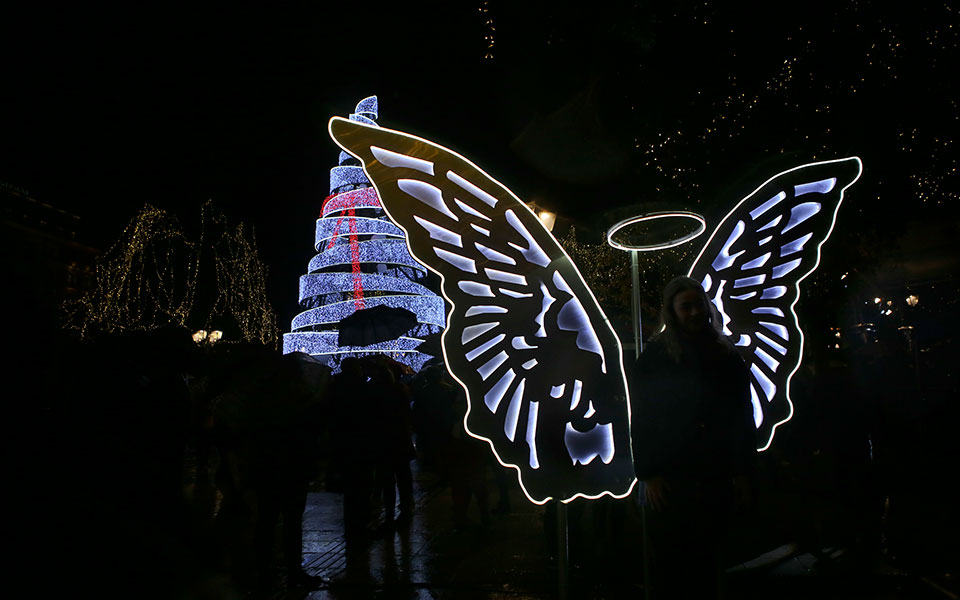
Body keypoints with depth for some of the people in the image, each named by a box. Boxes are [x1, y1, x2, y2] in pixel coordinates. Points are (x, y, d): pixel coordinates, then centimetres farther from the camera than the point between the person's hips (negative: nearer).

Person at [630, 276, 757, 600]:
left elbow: (743, 417, 10)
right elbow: (641, 420, -3)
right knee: (667, 565, 2)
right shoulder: (655, 357, 0)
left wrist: (742, 471, 4)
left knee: (706, 560, 10)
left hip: (715, 479, 3)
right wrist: (647, 474, -9)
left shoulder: (727, 357, 9)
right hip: (667, 482, -2)